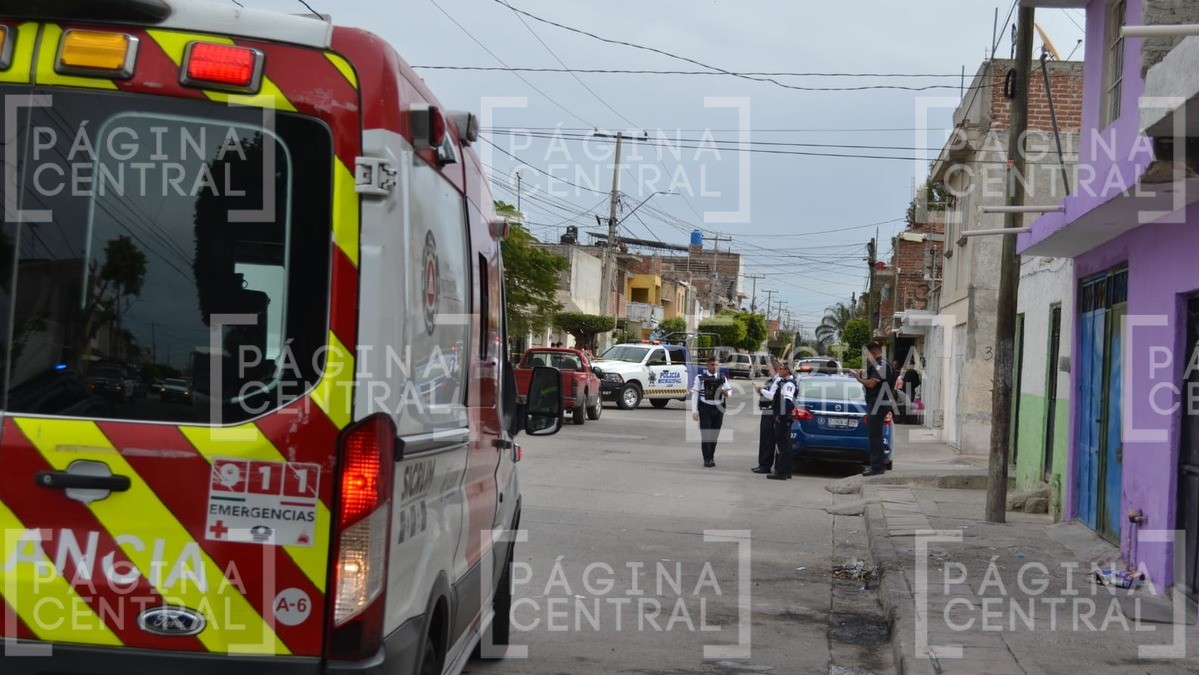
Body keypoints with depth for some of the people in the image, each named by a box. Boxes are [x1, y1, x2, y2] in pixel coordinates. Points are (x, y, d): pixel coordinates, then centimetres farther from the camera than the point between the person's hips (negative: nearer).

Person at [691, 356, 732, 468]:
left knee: (715, 435, 9)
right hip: (705, 408, -3)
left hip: (718, 409, 3)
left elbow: (730, 390, 9)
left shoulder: (723, 378, 7)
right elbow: (695, 394, -4)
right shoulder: (700, 378, -1)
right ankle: (707, 459, -1)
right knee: (706, 435, -5)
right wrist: (695, 411, -10)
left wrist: (727, 393, -17)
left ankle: (712, 457, 19)